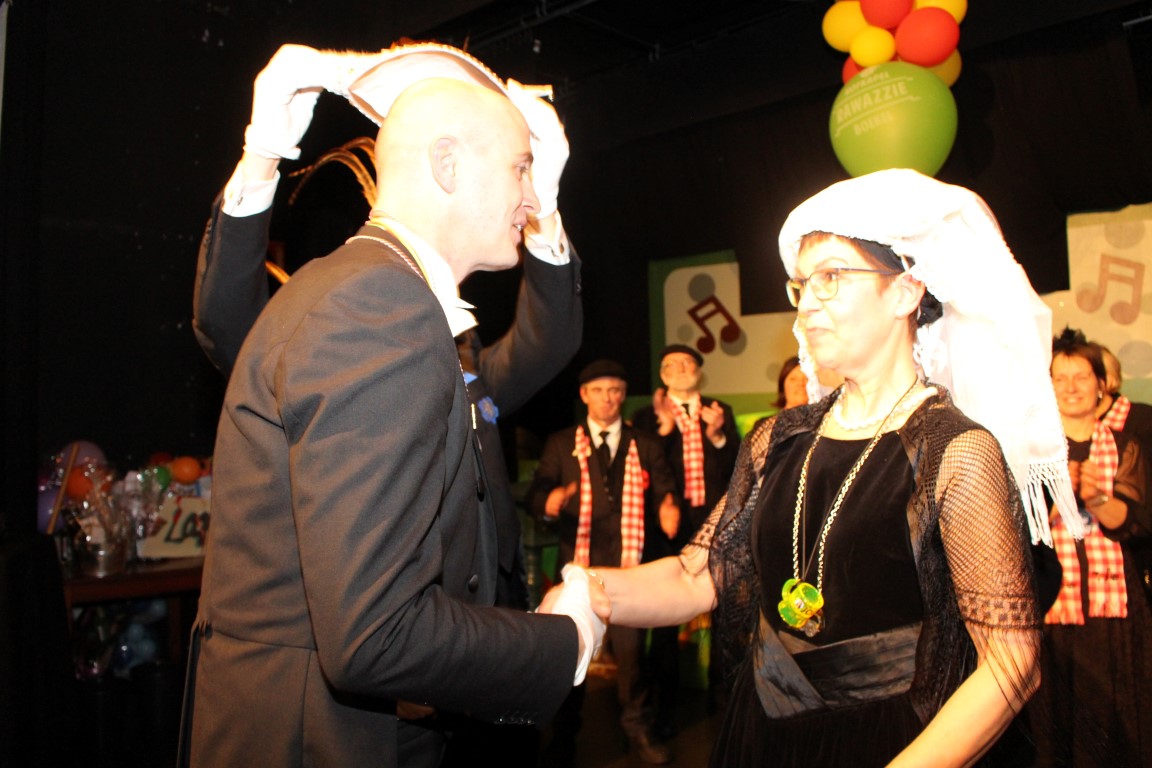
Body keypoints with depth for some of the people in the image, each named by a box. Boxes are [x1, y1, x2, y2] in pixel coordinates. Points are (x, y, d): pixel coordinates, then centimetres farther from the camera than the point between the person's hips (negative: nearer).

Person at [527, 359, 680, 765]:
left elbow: (663, 494, 4)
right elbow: (536, 492, -2)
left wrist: (668, 511, -18)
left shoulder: (646, 446, 12)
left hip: (629, 563, 1)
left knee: (630, 647, 3)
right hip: (578, 562, 0)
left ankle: (637, 727, 24)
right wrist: (548, 502, -25)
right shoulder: (561, 444, 9)